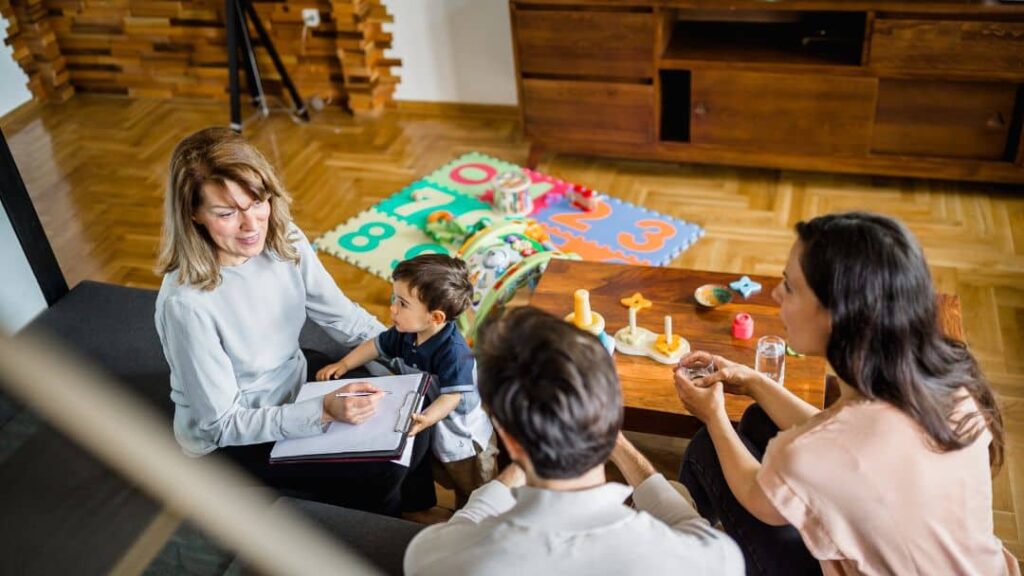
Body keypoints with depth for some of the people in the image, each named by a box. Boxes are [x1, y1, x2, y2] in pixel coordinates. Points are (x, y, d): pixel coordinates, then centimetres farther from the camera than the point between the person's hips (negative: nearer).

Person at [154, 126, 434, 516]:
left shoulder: (285, 240, -15)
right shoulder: (186, 303, -33)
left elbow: (342, 316, -2)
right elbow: (221, 424, -25)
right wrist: (324, 411, -34)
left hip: (294, 381, 6)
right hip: (229, 439, -6)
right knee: (381, 472, -14)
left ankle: (418, 512, 28)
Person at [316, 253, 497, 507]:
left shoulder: (453, 352, -36)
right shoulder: (404, 333, -12)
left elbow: (452, 396, -39)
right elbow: (376, 345, 6)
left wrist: (427, 418, -54)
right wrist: (343, 365, 1)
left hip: (462, 436, -8)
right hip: (431, 434, 8)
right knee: (449, 482, 31)